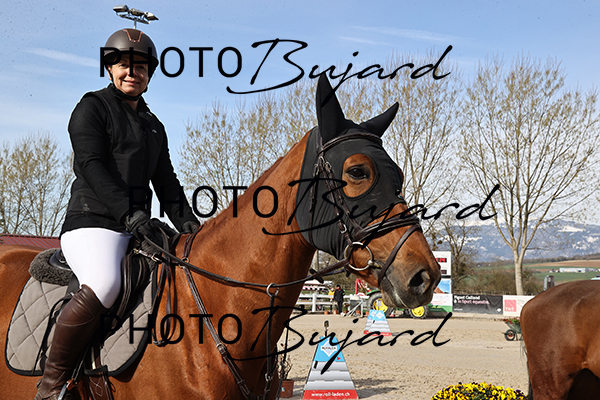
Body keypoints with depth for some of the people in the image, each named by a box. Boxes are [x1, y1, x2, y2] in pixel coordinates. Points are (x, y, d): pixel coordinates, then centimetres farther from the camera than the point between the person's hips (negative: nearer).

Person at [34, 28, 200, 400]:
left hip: (138, 228, 8)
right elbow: (93, 166, -10)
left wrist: (186, 220, 4)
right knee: (104, 284, -34)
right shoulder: (92, 107, 3)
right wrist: (130, 214, -21)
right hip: (93, 220, -7)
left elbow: (167, 182, 22)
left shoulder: (154, 126, 24)